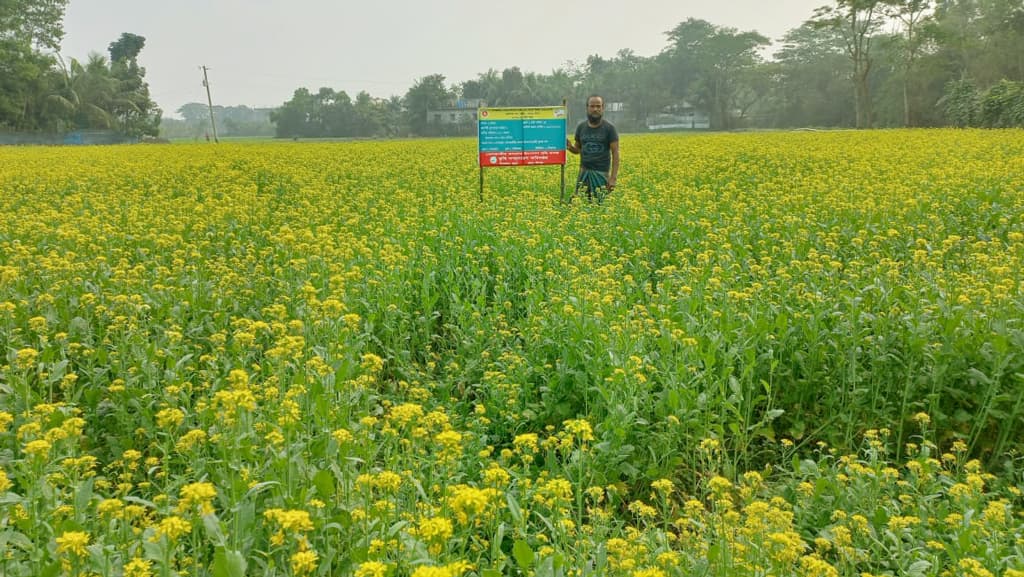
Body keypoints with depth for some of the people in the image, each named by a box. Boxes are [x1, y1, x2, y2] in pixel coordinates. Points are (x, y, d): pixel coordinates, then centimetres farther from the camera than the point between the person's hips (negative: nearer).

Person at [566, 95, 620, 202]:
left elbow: (615, 153, -5)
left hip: (601, 173, -3)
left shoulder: (609, 128, -4)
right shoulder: (581, 127, 7)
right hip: (584, 172, 3)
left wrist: (613, 177, -13)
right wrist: (570, 147, -7)